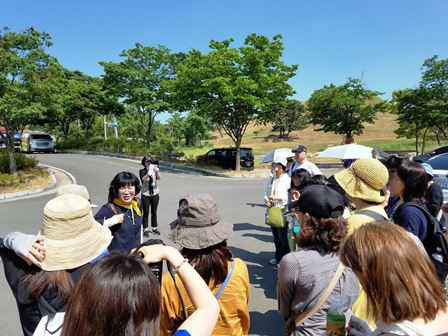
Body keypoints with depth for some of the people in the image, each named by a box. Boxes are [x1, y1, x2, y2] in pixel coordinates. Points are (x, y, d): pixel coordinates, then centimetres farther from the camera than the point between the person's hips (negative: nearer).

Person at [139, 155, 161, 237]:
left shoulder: (154, 169, 1)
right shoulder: (142, 171, -5)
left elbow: (159, 178, -16)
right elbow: (143, 179, -23)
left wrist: (157, 171, -34)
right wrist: (148, 173, -40)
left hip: (155, 194, 2)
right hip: (145, 194, -2)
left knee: (154, 212, 12)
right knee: (146, 213, 1)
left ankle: (154, 228, 25)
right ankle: (145, 229, 12)